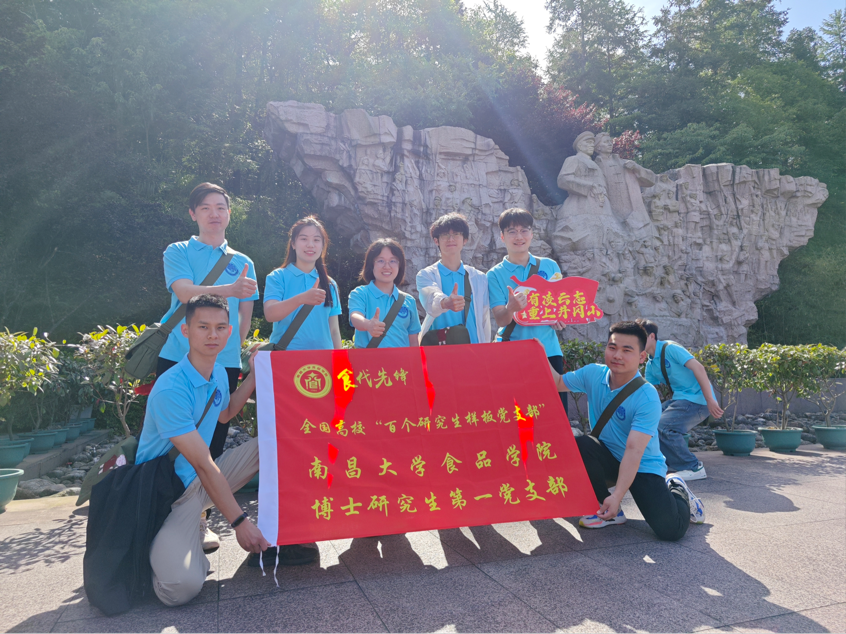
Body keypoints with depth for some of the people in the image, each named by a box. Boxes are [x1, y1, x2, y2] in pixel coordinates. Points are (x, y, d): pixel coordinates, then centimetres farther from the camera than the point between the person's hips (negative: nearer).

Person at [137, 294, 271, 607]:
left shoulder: (219, 373, 1)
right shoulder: (170, 390, -27)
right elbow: (203, 465, -29)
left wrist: (254, 374, 12)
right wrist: (238, 521, -28)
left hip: (201, 481, 8)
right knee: (182, 587, -29)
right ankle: (159, 548, 4)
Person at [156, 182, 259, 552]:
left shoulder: (243, 263, 16)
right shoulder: (178, 252, 7)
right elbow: (186, 293, -13)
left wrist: (232, 347, 9)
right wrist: (230, 289, -28)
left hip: (225, 363, 3)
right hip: (178, 358, -2)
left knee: (213, 443, 5)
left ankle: (199, 518, 17)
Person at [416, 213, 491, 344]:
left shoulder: (480, 278, 11)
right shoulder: (426, 275, 3)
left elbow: (485, 320, 9)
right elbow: (431, 300, -18)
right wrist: (446, 303, -39)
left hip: (472, 347, 2)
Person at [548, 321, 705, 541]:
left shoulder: (647, 398, -25)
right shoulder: (593, 374, -10)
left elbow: (634, 451, -30)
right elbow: (558, 383, 7)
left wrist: (617, 495, -36)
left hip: (643, 466, -4)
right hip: (609, 459, 4)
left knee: (671, 529, -21)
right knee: (580, 446, -28)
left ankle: (676, 491, 17)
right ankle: (608, 511, -4)